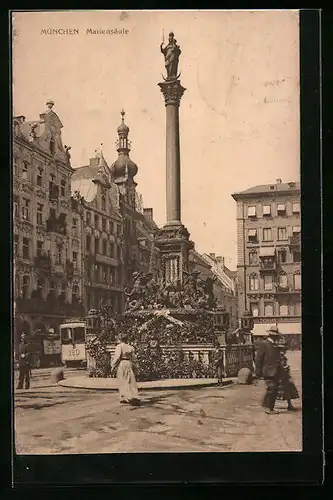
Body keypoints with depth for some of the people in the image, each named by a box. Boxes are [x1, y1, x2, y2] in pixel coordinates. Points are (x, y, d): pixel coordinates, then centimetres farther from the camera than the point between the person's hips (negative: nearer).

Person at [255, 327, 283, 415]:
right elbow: (258, 358, -9)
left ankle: (271, 408, 19)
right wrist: (258, 371, -12)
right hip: (268, 371, -8)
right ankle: (267, 406, -2)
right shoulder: (264, 344, -7)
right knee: (271, 388, -14)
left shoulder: (275, 345, 18)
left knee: (275, 389, 8)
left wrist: (280, 370, 25)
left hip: (276, 372, 8)